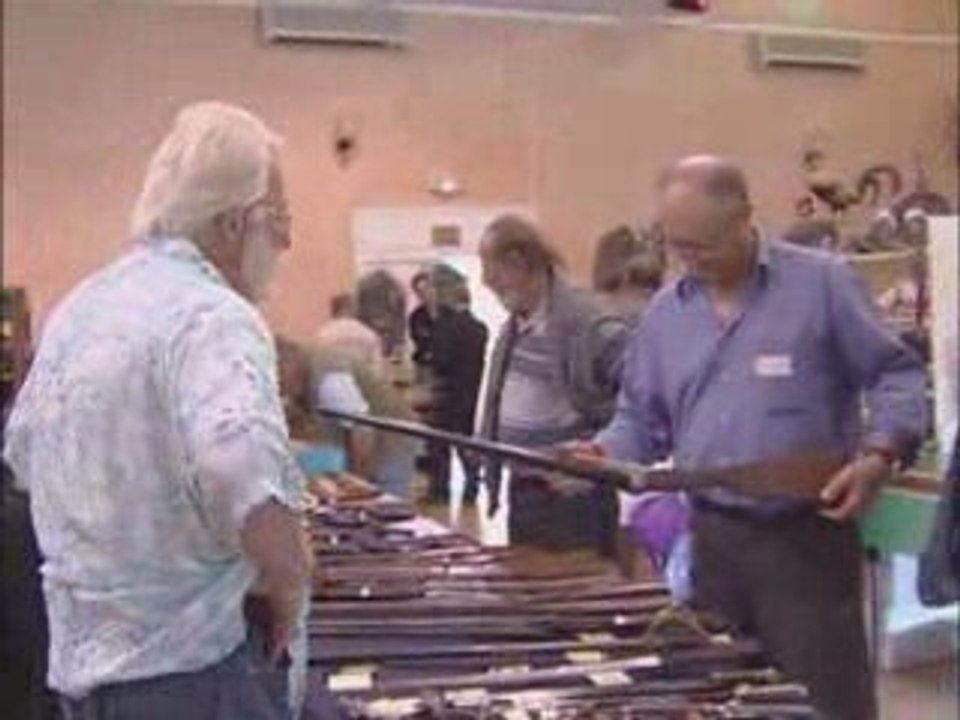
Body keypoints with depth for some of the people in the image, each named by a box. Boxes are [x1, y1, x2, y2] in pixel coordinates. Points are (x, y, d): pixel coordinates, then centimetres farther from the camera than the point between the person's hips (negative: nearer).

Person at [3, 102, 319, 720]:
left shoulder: (78, 309, 9)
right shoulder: (214, 318, -19)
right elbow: (247, 473, -36)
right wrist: (288, 586, -19)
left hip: (81, 662, 9)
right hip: (192, 670, -8)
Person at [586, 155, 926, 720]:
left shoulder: (823, 282, -5)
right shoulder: (665, 313, 10)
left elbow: (896, 375, -3)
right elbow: (642, 420, 15)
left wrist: (878, 455, -18)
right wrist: (601, 455, -5)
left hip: (807, 534, -4)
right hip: (710, 537, 5)